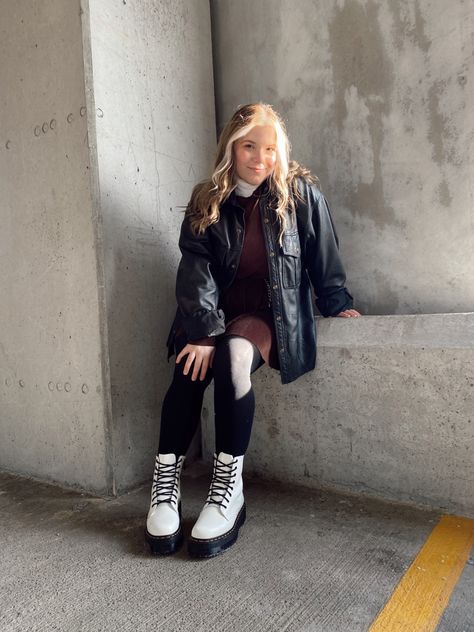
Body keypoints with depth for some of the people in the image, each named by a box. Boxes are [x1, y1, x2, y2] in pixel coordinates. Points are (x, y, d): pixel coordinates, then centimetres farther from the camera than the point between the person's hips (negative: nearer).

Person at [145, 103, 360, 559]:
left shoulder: (301, 193, -1)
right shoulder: (207, 201, 2)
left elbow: (322, 256, 7)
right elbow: (195, 267, -9)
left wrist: (336, 304, 7)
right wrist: (202, 330, -20)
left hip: (271, 313, -2)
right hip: (217, 311, 2)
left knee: (233, 354, -34)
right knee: (191, 366, -28)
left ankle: (229, 487, -24)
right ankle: (165, 483, -16)